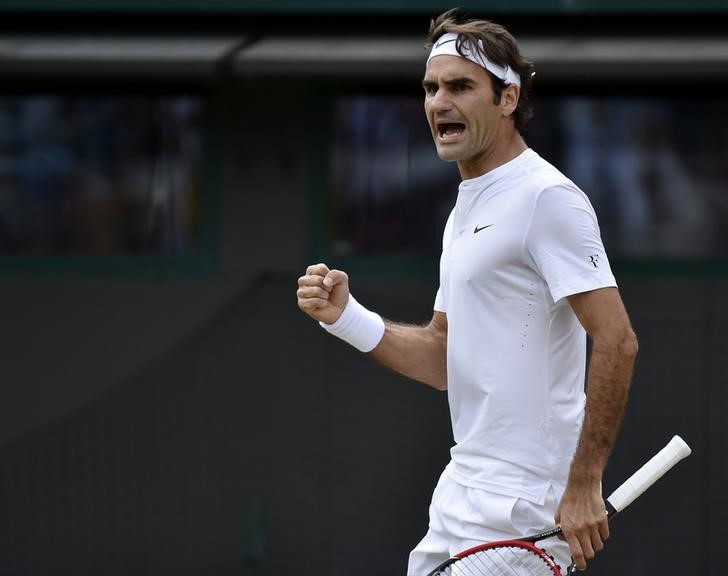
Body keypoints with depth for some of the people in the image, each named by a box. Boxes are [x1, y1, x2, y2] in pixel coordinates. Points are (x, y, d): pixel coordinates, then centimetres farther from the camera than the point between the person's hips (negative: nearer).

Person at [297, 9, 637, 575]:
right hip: (460, 501, 9)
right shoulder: (466, 210, 17)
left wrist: (584, 484, -22)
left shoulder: (547, 197, -13)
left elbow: (616, 341, -19)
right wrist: (344, 315, 3)